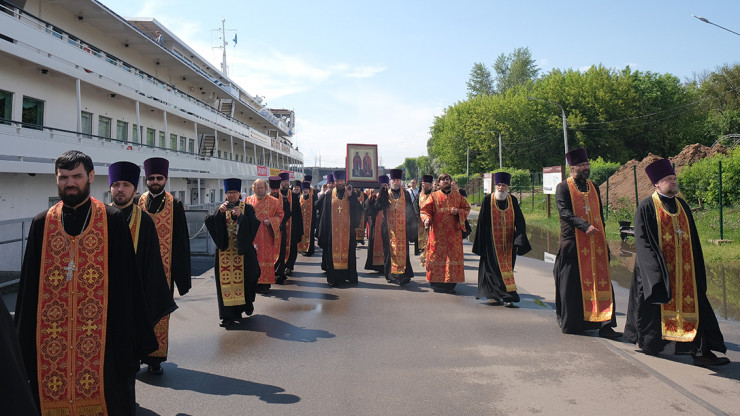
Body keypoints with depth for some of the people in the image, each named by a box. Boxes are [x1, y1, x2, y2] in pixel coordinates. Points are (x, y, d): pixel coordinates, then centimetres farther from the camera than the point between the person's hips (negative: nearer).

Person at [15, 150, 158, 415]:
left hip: (101, 333, -2)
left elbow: (126, 277, -3)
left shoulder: (113, 220, -2)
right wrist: (24, 338, 6)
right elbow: (29, 283, 8)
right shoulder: (42, 224, 5)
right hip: (50, 335, 3)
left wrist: (129, 332, -5)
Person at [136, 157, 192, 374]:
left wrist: (182, 272, -2)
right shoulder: (137, 203, 6)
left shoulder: (175, 205, 2)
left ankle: (156, 358, 13)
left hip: (164, 268, -1)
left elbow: (182, 239, 2)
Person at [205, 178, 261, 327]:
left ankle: (247, 303, 33)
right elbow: (209, 222, -6)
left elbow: (254, 225, -10)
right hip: (225, 251, 1)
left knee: (244, 279, 2)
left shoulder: (247, 208, 4)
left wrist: (240, 216, -23)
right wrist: (219, 212, -22)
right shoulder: (220, 209, 10)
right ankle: (228, 315, 2)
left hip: (243, 250, -1)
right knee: (226, 280, -3)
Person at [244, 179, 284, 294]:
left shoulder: (274, 202, 3)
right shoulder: (248, 200, 9)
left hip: (266, 237, -2)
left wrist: (270, 221, -13)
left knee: (266, 258, -1)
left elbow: (280, 216, 3)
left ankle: (265, 283, 6)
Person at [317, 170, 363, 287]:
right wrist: (323, 232, 2)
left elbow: (358, 210, -4)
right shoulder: (329, 196, 7)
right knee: (333, 252, -2)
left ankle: (349, 275, 11)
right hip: (333, 230, 0)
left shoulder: (350, 195, 8)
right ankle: (334, 277, 5)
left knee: (348, 251, 2)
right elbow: (325, 214, 7)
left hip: (347, 230, 0)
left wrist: (350, 196, -13)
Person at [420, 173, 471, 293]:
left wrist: (458, 212, -7)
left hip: (454, 232, 2)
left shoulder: (458, 195, 13)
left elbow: (467, 208, 13)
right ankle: (437, 283, 5)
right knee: (437, 256, -3)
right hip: (438, 232, -2)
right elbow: (425, 210, 1)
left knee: (453, 255, 0)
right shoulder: (434, 196, 7)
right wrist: (426, 219, -19)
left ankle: (451, 283, 7)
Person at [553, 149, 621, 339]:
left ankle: (604, 325, -2)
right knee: (572, 283, 2)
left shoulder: (594, 188, 16)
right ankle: (569, 323, 15)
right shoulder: (563, 187, -1)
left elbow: (600, 215, 20)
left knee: (600, 281, -2)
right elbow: (564, 212, -13)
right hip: (573, 242, -4)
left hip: (595, 243, 5)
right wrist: (584, 226, -26)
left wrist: (603, 240, 15)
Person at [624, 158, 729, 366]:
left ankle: (701, 350, 1)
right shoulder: (646, 207, -6)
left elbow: (693, 240, 17)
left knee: (692, 305, 0)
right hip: (658, 269, -5)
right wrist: (656, 266, -17)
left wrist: (696, 266, 11)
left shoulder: (682, 206, 13)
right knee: (657, 307, 4)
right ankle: (648, 341, 24)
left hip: (684, 269, 6)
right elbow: (643, 240, -10)